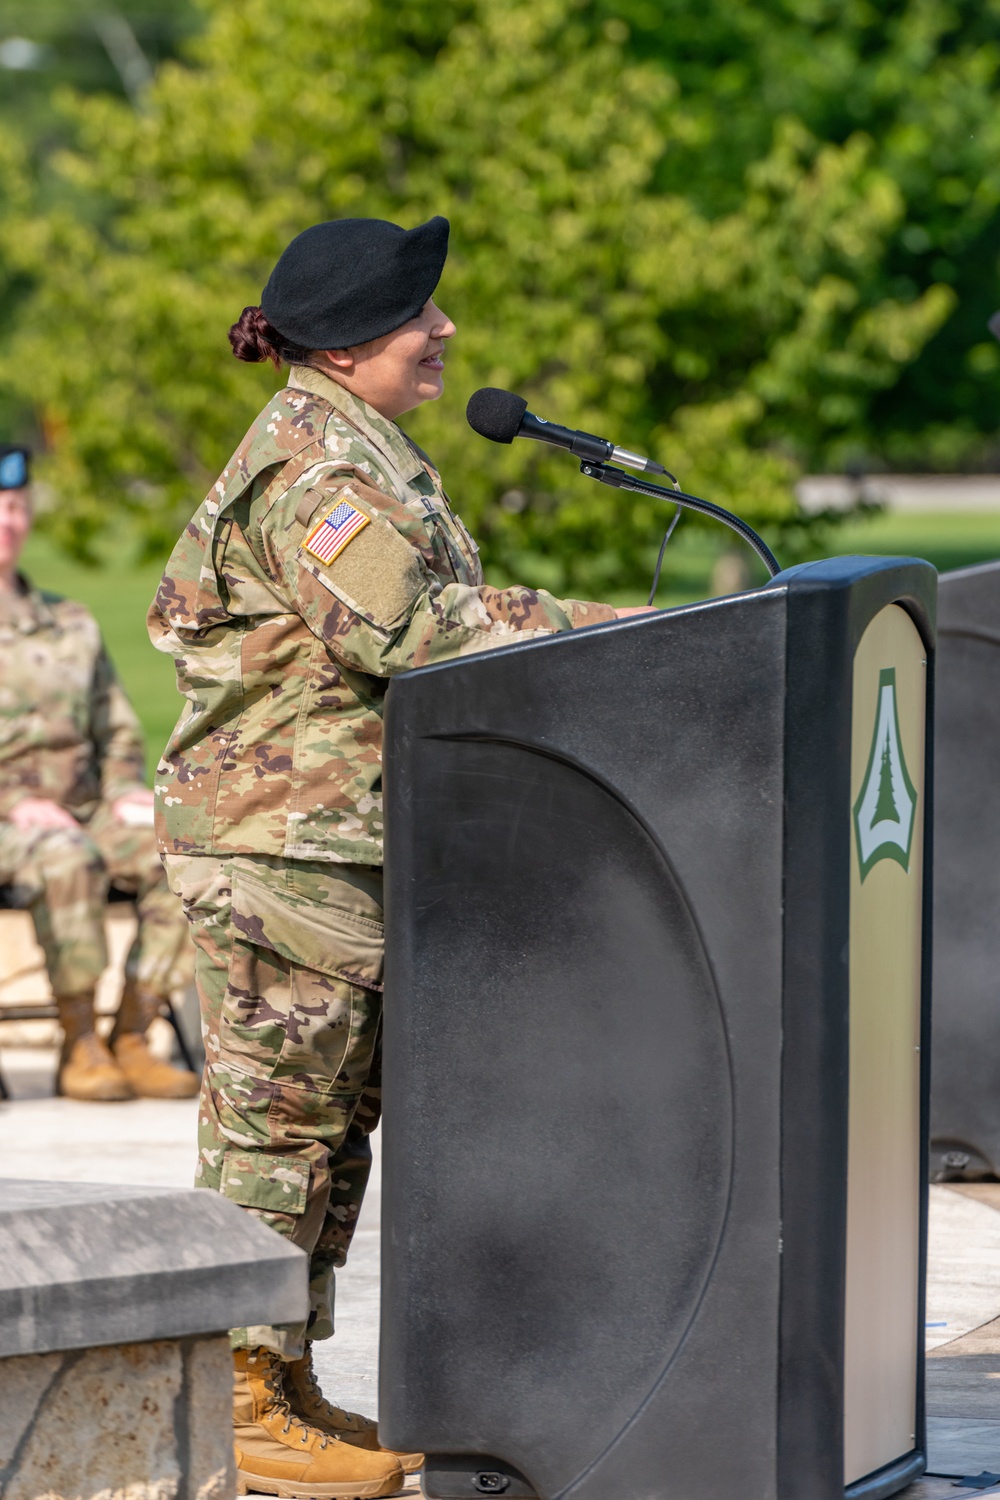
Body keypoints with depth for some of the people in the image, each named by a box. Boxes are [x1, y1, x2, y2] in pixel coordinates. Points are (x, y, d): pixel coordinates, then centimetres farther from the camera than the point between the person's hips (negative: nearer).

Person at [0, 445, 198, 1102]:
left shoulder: (70, 624, 21)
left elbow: (118, 733, 23)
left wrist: (128, 790, 1)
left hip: (82, 814, 5)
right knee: (68, 862, -38)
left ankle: (131, 1041, -20)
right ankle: (80, 1048, -27)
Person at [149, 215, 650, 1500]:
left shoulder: (363, 455, 19)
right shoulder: (312, 463, -15)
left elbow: (452, 611, 22)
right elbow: (410, 635, -22)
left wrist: (600, 624, 12)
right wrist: (586, 646, -17)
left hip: (352, 839, 11)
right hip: (282, 831, -11)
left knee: (332, 1111, 13)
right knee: (276, 1109, -6)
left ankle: (288, 1382, 19)